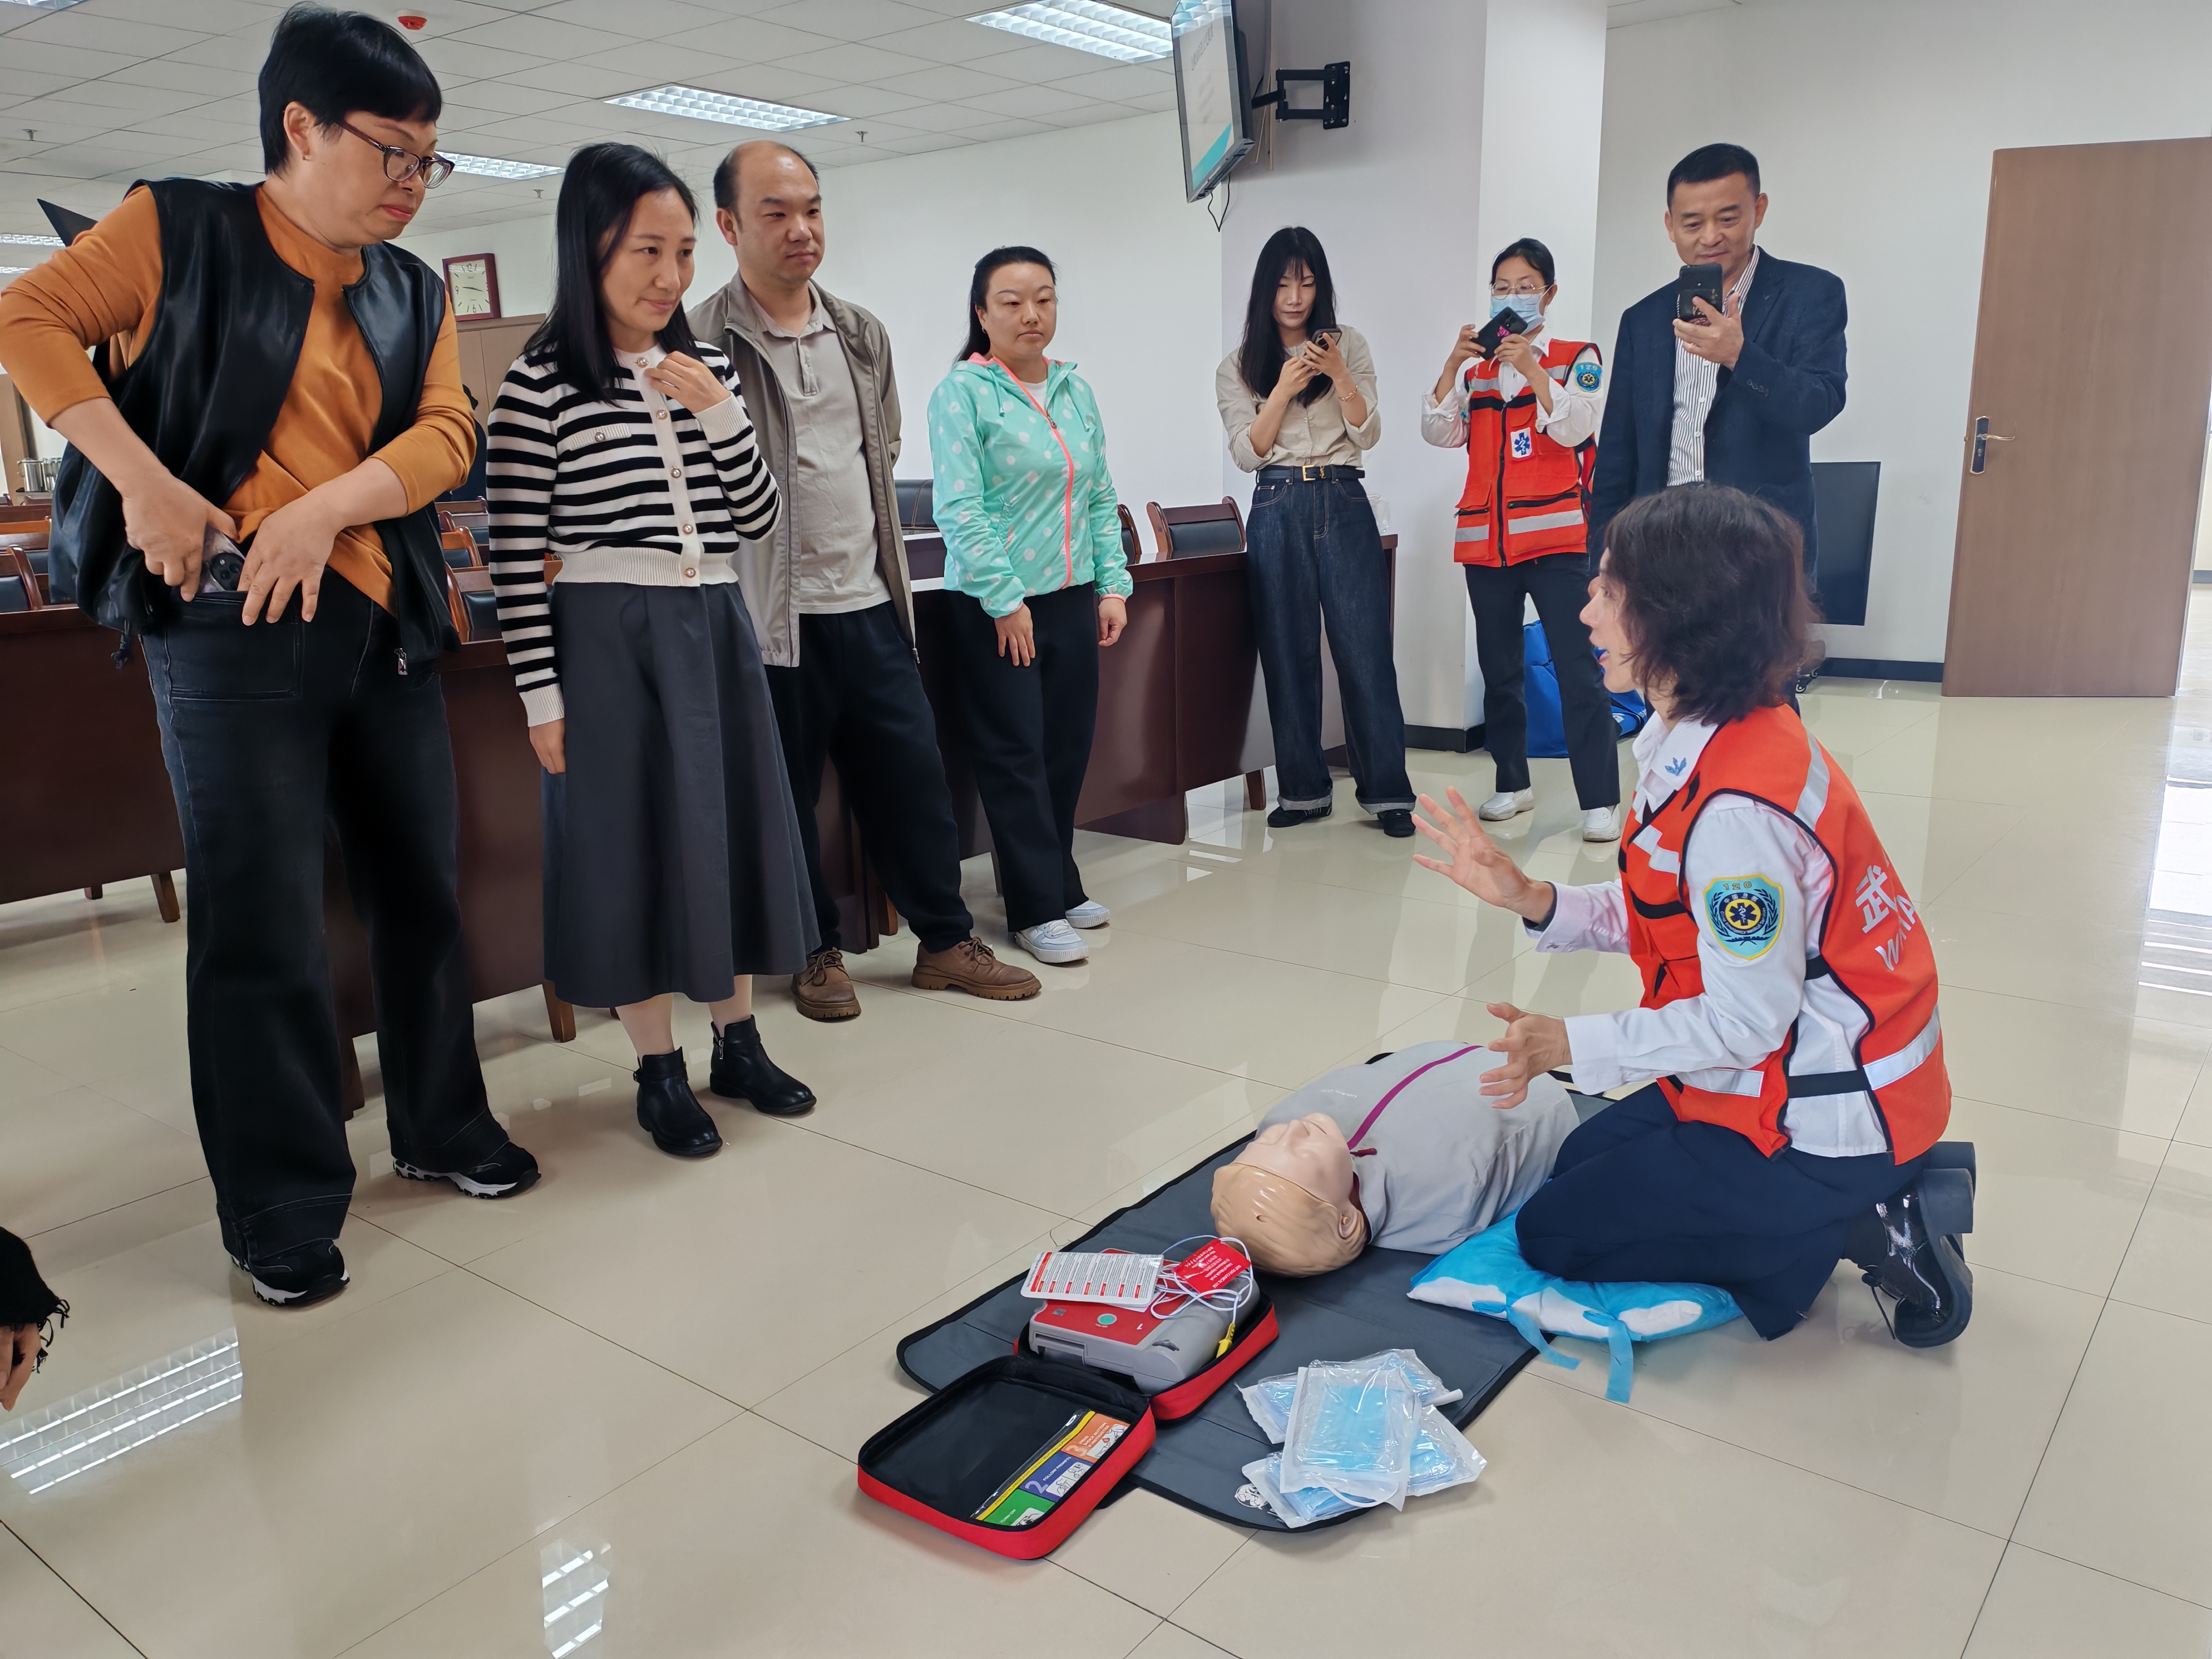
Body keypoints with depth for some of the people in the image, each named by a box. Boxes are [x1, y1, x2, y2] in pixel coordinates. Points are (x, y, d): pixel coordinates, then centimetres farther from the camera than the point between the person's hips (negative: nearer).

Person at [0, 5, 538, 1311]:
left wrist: (327, 505, -15)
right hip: (229, 619, -5)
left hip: (384, 626, 5)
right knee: (265, 923, -2)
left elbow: (446, 430, 1)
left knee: (423, 890, 12)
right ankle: (286, 1214, 12)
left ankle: (444, 1127, 31)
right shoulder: (180, 231, 3)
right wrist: (141, 478, -14)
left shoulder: (416, 295, 14)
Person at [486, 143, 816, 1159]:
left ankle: (738, 1042, 27)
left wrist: (720, 414, -6)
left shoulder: (700, 369, 9)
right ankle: (659, 1071, 18)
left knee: (730, 826, 11)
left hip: (716, 629, 6)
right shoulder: (541, 383, -7)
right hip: (609, 637, -5)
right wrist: (541, 694, -11)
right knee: (630, 840, 3)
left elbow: (758, 519, 8)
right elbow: (516, 559, -8)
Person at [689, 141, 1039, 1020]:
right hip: (774, 613, -5)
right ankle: (817, 953, 23)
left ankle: (947, 941, 22)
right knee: (786, 794, 6)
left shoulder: (862, 334, 12)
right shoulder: (704, 343, -8)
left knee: (914, 774, 9)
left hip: (868, 601, 6)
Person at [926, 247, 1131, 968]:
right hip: (996, 608, -6)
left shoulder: (1078, 392, 13)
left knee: (1069, 747, 11)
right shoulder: (963, 393, -7)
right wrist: (1005, 600, -17)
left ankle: (1058, 882, 26)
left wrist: (1113, 585, 7)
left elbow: (1100, 499, 15)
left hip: (1072, 600, 6)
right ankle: (1036, 908, 5)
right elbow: (959, 508, -14)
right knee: (1016, 756, -2)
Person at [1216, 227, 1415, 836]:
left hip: (1343, 505, -1)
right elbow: (1247, 453, 1)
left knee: (1365, 648, -5)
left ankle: (1387, 791, 1)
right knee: (1288, 653, 3)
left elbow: (1368, 435, 2)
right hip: (1278, 510, 1)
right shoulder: (1239, 367, 10)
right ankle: (1303, 790, 13)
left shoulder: (1348, 346, 9)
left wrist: (1339, 375, -13)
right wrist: (1285, 388, -10)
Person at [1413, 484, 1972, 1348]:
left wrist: (1573, 1044, -19)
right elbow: (1672, 918, 4)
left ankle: (1863, 1228, 1)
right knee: (1582, 1162, 24)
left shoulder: (1737, 806, -32)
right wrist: (1531, 898, -5)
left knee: (1557, 1232, 3)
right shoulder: (1713, 742, -1)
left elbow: (1747, 1020, -25)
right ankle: (1889, 1182, 16)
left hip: (1822, 1114, -9)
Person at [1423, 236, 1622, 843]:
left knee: (1578, 668, -11)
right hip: (1485, 540, 4)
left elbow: (1575, 428, -9)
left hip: (1556, 536, -4)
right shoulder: (1476, 367, 14)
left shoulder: (1577, 358, 6)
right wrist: (1452, 366, -8)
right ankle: (1513, 783, 23)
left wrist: (1531, 368, -17)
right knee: (1499, 669, 10)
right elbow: (1440, 433, 3)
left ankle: (1600, 801, -9)